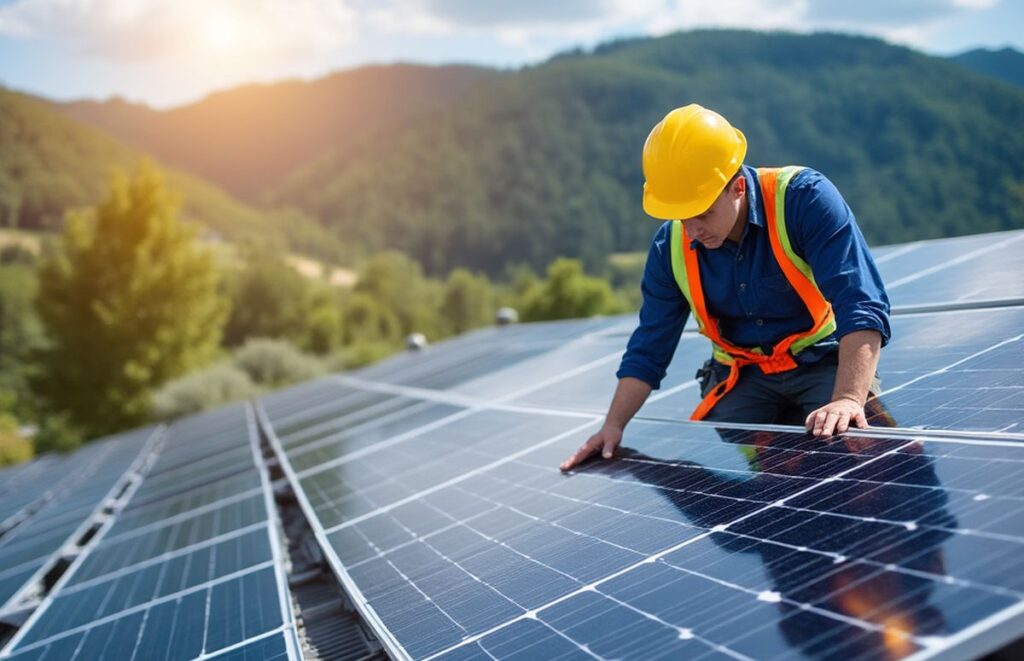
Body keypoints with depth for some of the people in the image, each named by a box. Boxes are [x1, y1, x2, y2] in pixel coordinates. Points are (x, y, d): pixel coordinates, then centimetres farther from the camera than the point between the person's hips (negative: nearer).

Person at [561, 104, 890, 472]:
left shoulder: (803, 199, -21)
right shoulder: (670, 248, -7)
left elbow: (860, 307, -29)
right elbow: (648, 350, 3)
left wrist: (849, 398, -43)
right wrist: (613, 426, -7)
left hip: (824, 364, -3)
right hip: (741, 377, 4)